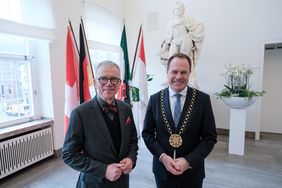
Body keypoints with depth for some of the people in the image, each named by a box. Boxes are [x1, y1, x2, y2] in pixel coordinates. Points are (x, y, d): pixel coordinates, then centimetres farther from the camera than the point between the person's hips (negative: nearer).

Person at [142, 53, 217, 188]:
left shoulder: (203, 99, -9)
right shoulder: (155, 99, -6)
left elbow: (210, 137, -7)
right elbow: (147, 133, -2)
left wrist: (189, 161, -15)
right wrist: (162, 157, -14)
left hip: (192, 170, 0)